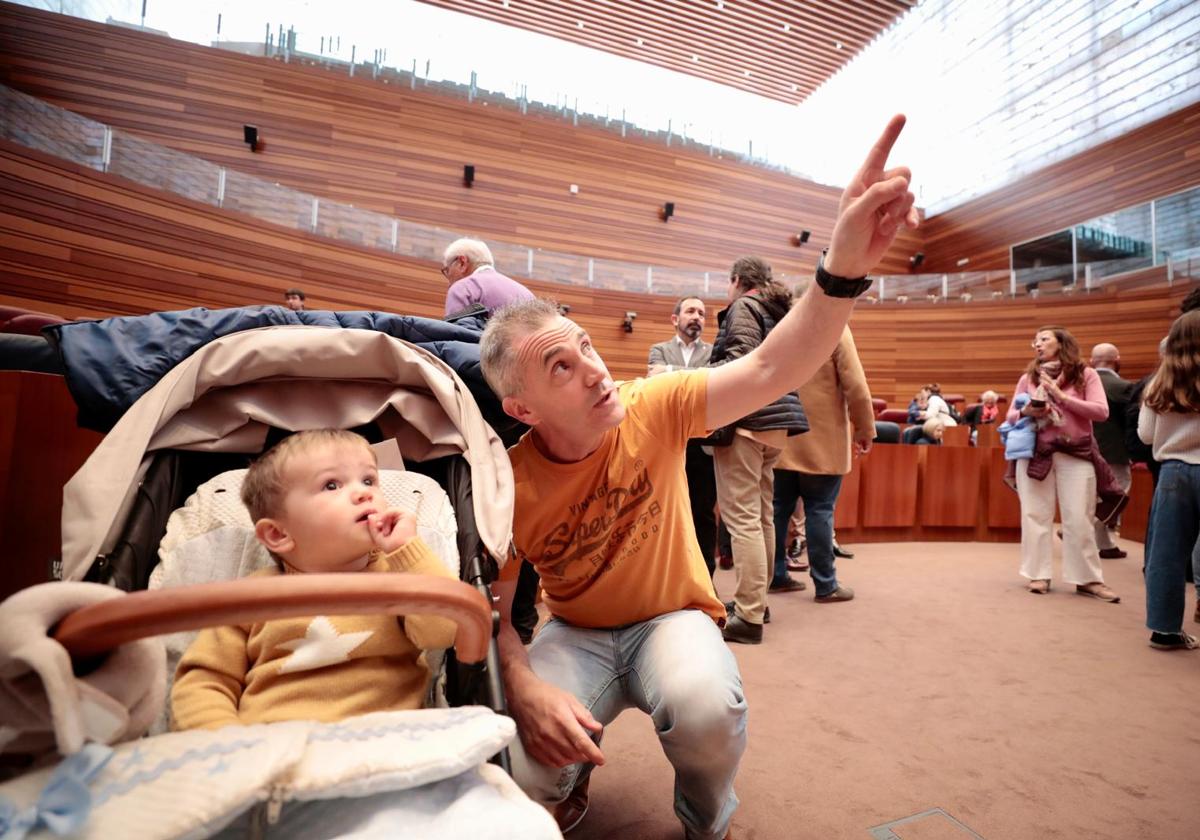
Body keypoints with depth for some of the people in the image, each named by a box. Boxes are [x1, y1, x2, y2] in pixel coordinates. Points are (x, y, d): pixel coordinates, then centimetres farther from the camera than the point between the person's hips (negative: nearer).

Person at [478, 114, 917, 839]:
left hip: (673, 617, 0)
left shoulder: (652, 409, -17)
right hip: (576, 631, 1)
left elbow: (772, 370, -27)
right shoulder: (509, 482, -17)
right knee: (523, 764, -26)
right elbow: (493, 613, -10)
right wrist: (524, 686, -31)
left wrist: (844, 268, -44)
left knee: (707, 706, -33)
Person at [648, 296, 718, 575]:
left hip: (703, 443, 0)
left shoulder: (713, 351, 12)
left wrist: (670, 371, -14)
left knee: (703, 513, 5)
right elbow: (655, 380, -7)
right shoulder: (659, 349, 12)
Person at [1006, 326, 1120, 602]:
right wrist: (1026, 412, -13)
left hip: (1076, 455, -2)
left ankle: (1088, 579, 9)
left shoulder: (1085, 374, 2)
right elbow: (1011, 416, 9)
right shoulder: (1028, 378, 8)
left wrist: (1062, 397, -14)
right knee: (1035, 515, 2)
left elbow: (1102, 411, -8)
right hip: (1035, 453, 2)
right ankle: (1039, 574, 10)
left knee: (1078, 519, -1)